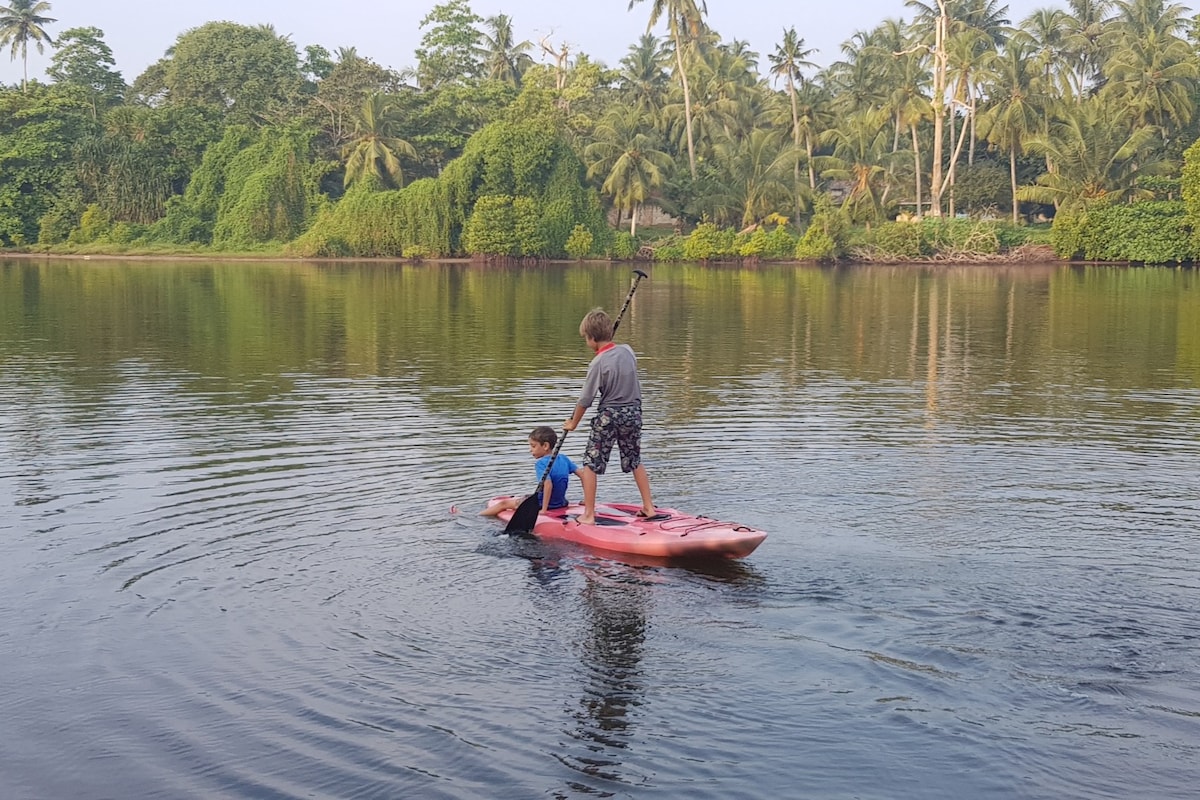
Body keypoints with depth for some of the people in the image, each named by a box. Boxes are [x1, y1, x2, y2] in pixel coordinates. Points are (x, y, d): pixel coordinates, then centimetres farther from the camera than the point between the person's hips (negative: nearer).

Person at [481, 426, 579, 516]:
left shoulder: (541, 463, -19)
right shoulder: (563, 458, 2)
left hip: (542, 504, -8)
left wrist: (543, 510, -31)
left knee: (504, 503, 8)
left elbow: (548, 484, -34)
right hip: (561, 503, 8)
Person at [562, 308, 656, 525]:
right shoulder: (628, 351, 0)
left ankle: (589, 515, 0)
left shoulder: (598, 363, -16)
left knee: (590, 464, 2)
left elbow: (586, 399, -9)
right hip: (633, 412, 6)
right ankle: (649, 507, 21)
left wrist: (573, 423, 3)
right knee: (635, 461, 19)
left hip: (608, 416, -6)